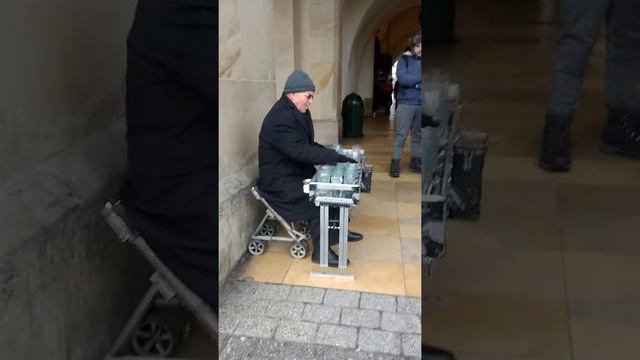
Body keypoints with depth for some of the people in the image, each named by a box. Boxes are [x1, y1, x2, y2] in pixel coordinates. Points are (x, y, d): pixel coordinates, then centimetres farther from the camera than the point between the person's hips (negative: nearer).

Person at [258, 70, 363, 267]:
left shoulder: (297, 113, 6)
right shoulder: (280, 118, -26)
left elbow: (307, 145, 14)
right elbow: (300, 151, -34)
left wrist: (331, 154, -2)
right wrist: (335, 157, -33)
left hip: (296, 172, 10)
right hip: (279, 181, -10)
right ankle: (320, 250, -12)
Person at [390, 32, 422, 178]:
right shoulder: (404, 60, 1)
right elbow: (402, 78, -13)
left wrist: (413, 81, -11)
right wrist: (421, 78, -8)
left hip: (421, 104, 4)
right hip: (406, 103, -4)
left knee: (418, 135, 10)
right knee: (401, 135, -4)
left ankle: (415, 162, 20)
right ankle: (395, 164, -2)